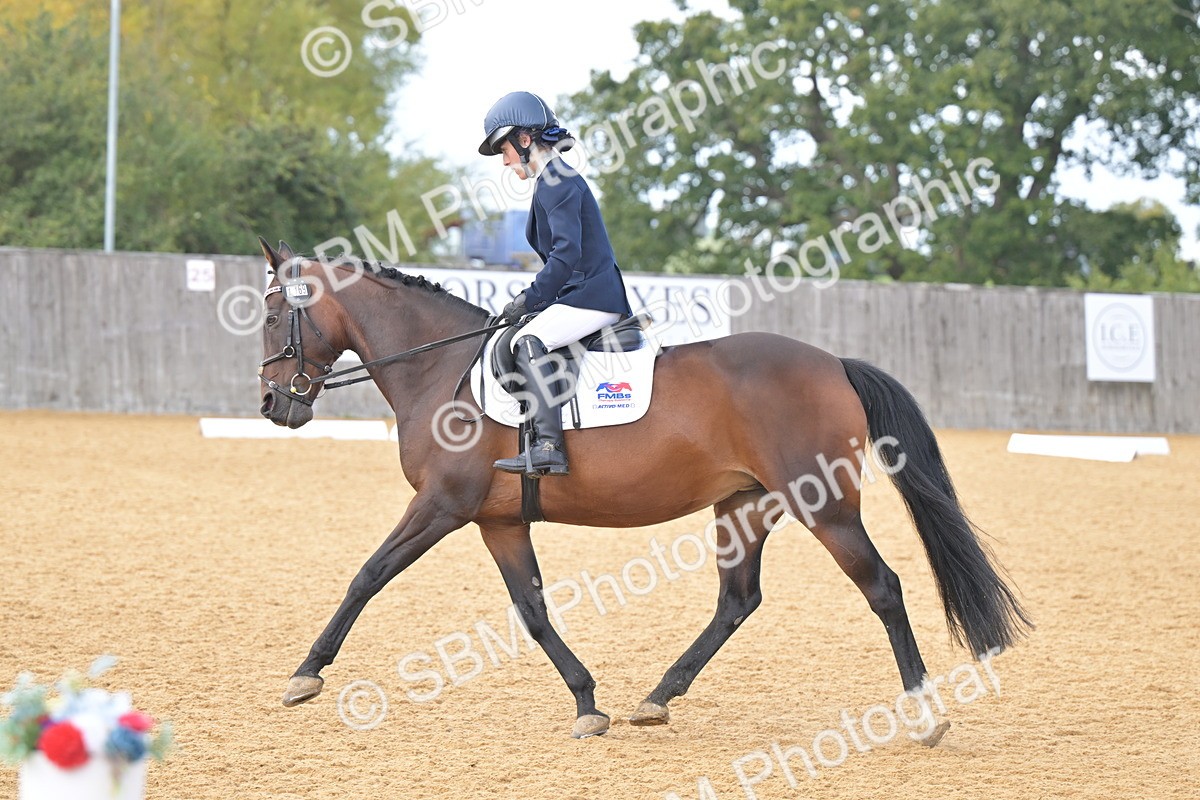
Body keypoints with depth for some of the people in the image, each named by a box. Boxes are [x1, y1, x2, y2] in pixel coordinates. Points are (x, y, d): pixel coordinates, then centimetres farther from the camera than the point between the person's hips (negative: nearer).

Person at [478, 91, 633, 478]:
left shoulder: (556, 181, -11)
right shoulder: (555, 179, 22)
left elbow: (566, 253, -21)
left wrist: (528, 300, -17)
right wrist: (533, 300, 16)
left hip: (592, 296, -12)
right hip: (581, 295, 12)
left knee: (529, 342, -28)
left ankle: (549, 446, -37)